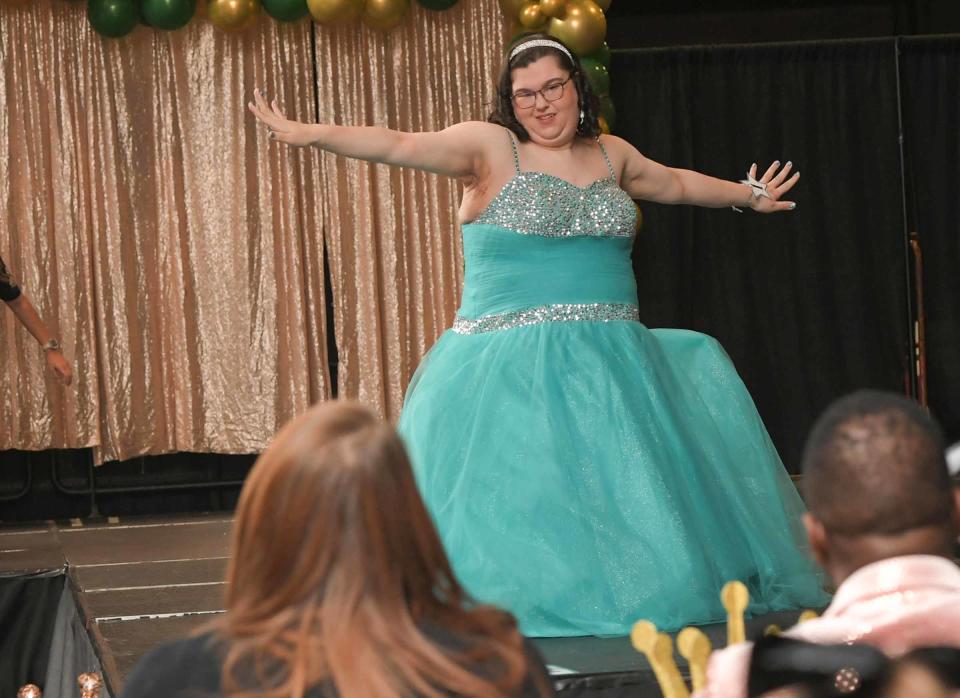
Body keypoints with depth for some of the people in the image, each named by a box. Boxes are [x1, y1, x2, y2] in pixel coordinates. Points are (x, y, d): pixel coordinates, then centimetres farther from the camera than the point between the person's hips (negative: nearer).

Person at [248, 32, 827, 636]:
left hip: (609, 360, 5)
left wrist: (747, 196, 45)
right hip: (511, 363, -5)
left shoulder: (612, 154, 14)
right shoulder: (490, 147, -3)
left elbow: (677, 184, 34)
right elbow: (401, 146, -15)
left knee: (622, 486, 7)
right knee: (512, 492, -9)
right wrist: (310, 133, -29)